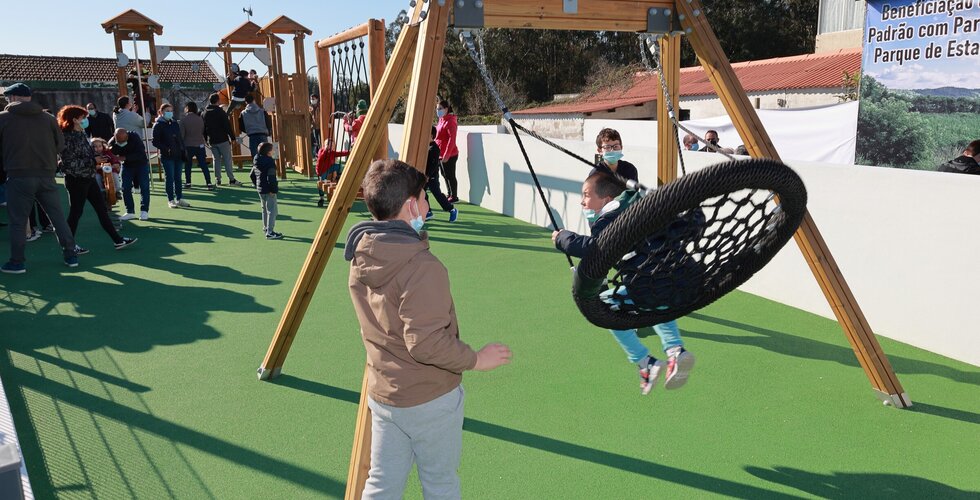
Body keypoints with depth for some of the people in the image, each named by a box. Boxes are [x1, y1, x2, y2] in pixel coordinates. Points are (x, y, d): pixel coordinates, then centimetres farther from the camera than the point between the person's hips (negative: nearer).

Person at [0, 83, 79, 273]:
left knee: (18, 220, 5)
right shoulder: (48, 118, 7)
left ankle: (17, 262, 9)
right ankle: (70, 255, 13)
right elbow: (60, 145, 8)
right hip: (47, 175, 3)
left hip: (19, 176, -3)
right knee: (58, 216, 10)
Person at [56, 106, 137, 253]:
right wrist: (93, 161, -22)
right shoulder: (67, 138, -16)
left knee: (102, 208, 9)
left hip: (88, 179, 9)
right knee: (75, 212, 2)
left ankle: (117, 240, 14)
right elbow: (70, 163, -21)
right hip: (76, 180, -9)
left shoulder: (81, 134, 10)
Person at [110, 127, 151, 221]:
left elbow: (141, 154, -31)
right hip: (127, 166, 4)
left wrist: (125, 158, -39)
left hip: (141, 164, -3)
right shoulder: (112, 142, -15)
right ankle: (130, 212, 7)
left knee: (144, 187, -7)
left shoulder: (135, 137, -27)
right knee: (125, 188, -1)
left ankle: (144, 211, -2)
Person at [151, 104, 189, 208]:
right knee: (169, 177, -3)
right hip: (167, 156, -5)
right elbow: (155, 142, -7)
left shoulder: (175, 123, 14)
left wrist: (183, 150, 8)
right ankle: (171, 200, 3)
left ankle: (179, 199, 15)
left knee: (178, 177, 9)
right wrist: (166, 149, -19)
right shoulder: (158, 125, -3)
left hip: (178, 155, 5)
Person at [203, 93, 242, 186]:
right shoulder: (220, 112, -10)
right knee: (227, 159, -3)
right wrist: (232, 137, -8)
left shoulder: (205, 113, 8)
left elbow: (204, 127, 14)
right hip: (222, 140, -6)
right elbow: (227, 126, -13)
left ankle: (218, 179, 9)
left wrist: (206, 139, 22)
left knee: (216, 159, 11)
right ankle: (231, 179, -5)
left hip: (212, 141, 6)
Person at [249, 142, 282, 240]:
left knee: (265, 209, 23)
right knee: (272, 210, -5)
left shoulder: (256, 162, 9)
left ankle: (265, 228, 36)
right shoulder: (270, 162, -18)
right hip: (269, 191, -9)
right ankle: (270, 232, -7)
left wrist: (256, 185, 23)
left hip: (260, 189, 9)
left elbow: (252, 175, 16)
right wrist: (273, 189, -19)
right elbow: (271, 178, -25)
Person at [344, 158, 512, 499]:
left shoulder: (360, 258, -2)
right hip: (431, 399, -6)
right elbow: (426, 344, -26)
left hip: (382, 394, 7)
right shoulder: (422, 267, -26)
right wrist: (476, 359, -14)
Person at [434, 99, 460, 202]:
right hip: (441, 154, 9)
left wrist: (446, 155, -23)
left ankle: (454, 197, 9)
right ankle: (449, 194, 30)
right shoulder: (441, 120, 12)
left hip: (449, 155, -9)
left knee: (450, 175, -1)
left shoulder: (450, 121, -16)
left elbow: (452, 139, -21)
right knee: (445, 175, 18)